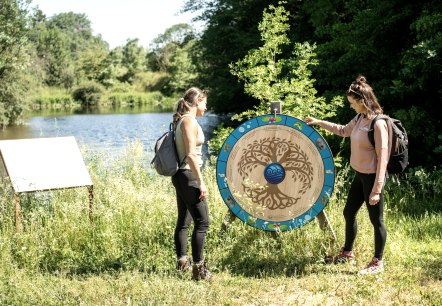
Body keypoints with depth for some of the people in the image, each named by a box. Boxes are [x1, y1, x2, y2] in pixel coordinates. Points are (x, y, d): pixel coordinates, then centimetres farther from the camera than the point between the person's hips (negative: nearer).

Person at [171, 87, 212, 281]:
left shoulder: (181, 120, 15)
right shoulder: (189, 121, -14)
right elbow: (191, 154, -21)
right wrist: (200, 182, -21)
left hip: (181, 176, 11)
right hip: (188, 176, -11)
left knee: (183, 221, 16)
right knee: (202, 222, -9)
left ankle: (182, 261, 23)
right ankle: (198, 268, -9)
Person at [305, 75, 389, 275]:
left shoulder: (378, 124, -22)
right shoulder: (360, 118, 4)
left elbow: (382, 158, -23)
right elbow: (343, 131, 27)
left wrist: (377, 189, -25)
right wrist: (318, 122, 25)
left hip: (372, 177, -9)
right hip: (360, 175, 9)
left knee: (376, 220, 4)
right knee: (349, 213, 19)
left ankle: (378, 263, 17)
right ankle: (347, 252, 38)